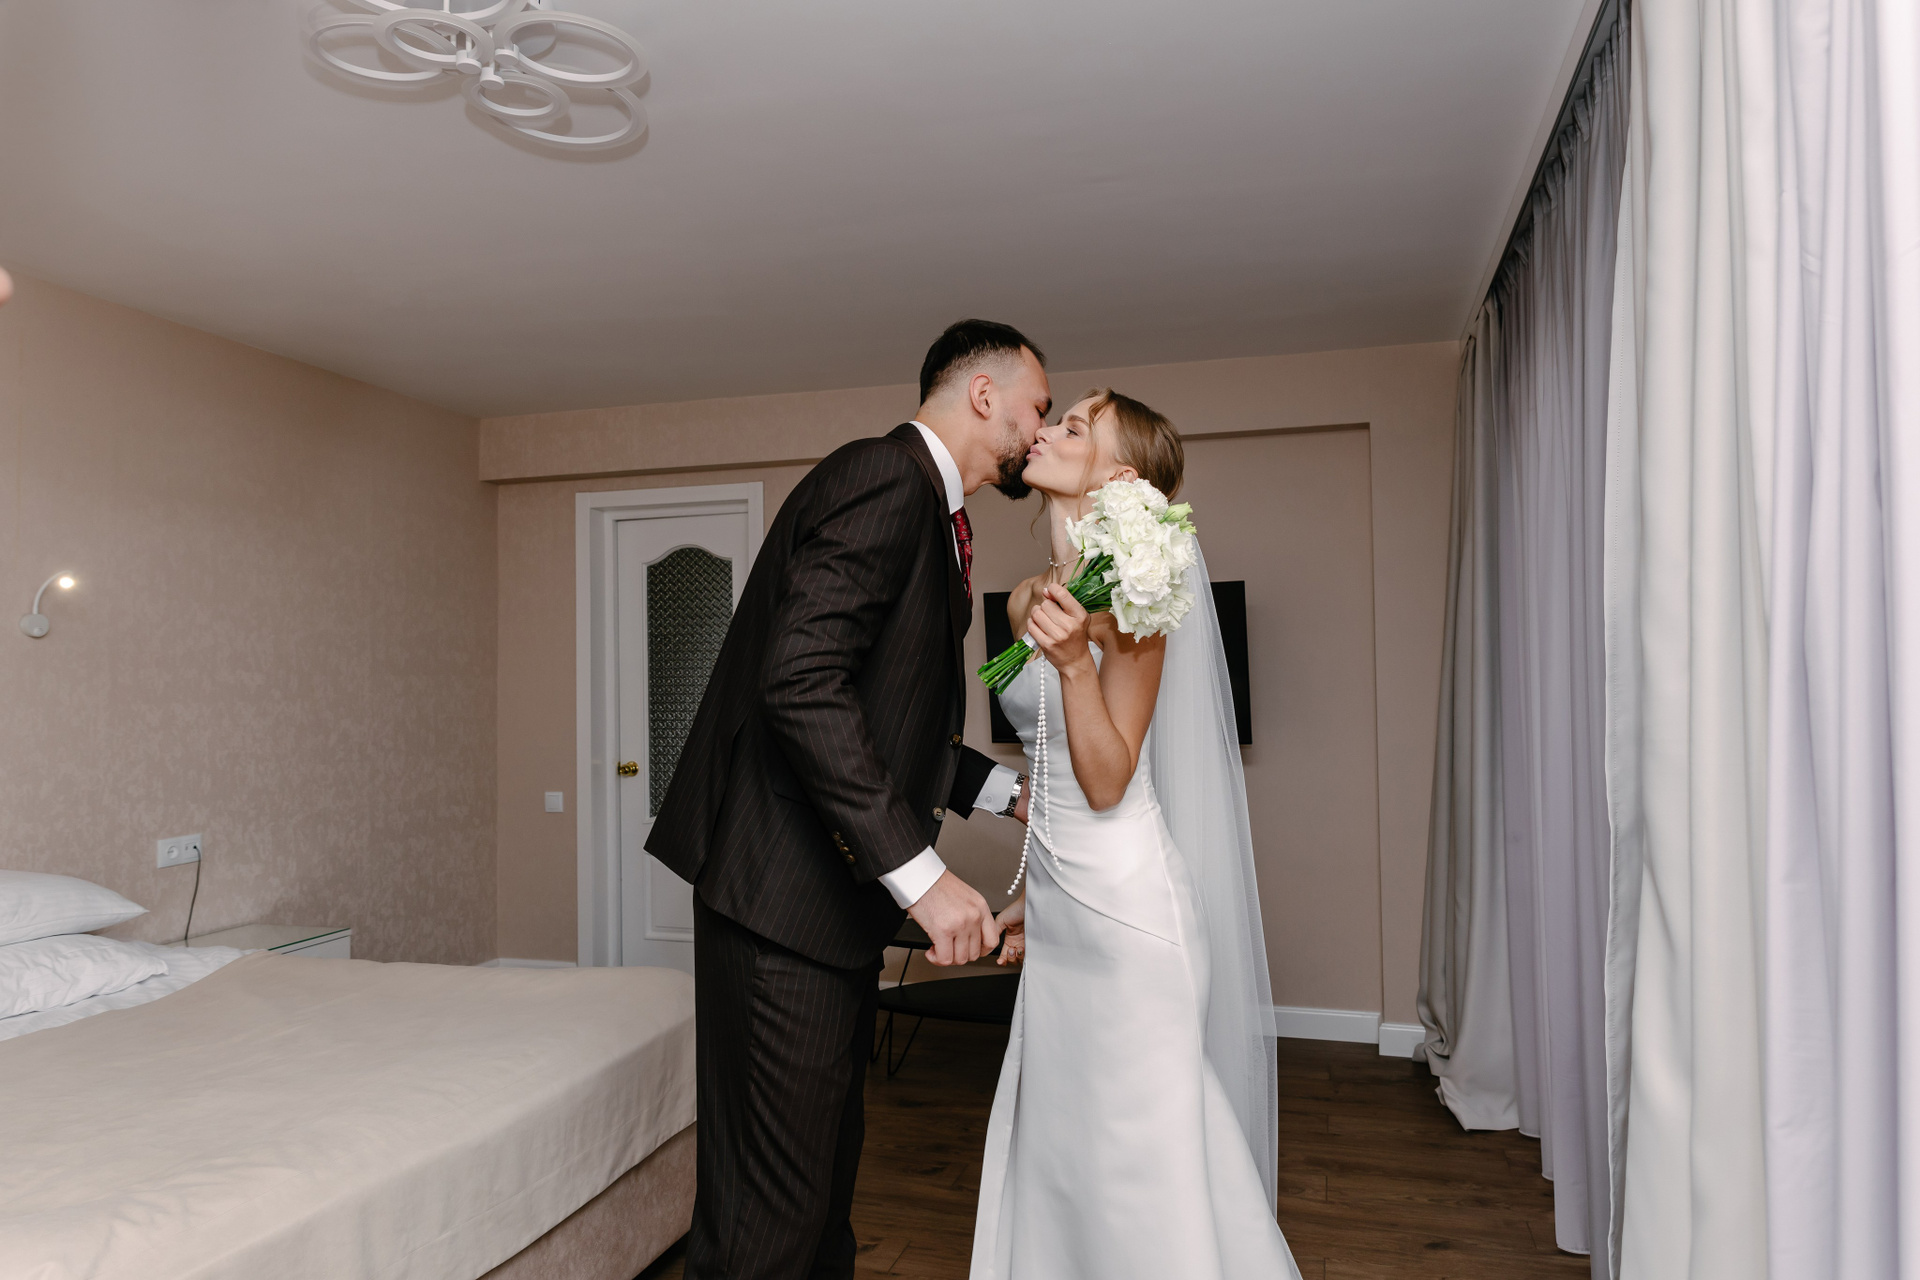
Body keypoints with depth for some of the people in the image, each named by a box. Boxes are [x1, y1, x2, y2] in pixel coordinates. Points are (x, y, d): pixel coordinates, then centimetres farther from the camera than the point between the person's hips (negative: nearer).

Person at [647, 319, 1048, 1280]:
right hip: (789, 887, -10)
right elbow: (800, 685, -27)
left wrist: (1011, 791, 15)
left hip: (841, 886, 11)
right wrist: (923, 875, -27)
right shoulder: (884, 478, -14)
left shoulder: (925, 511, 18)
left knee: (827, 1161, 22)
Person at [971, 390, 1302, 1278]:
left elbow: (1107, 782, -17)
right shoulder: (1029, 601, 8)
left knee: (1139, 1149, 7)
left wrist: (1075, 662, -30)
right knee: (1059, 1148, 18)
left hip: (1126, 903, -8)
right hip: (1061, 907, 8)